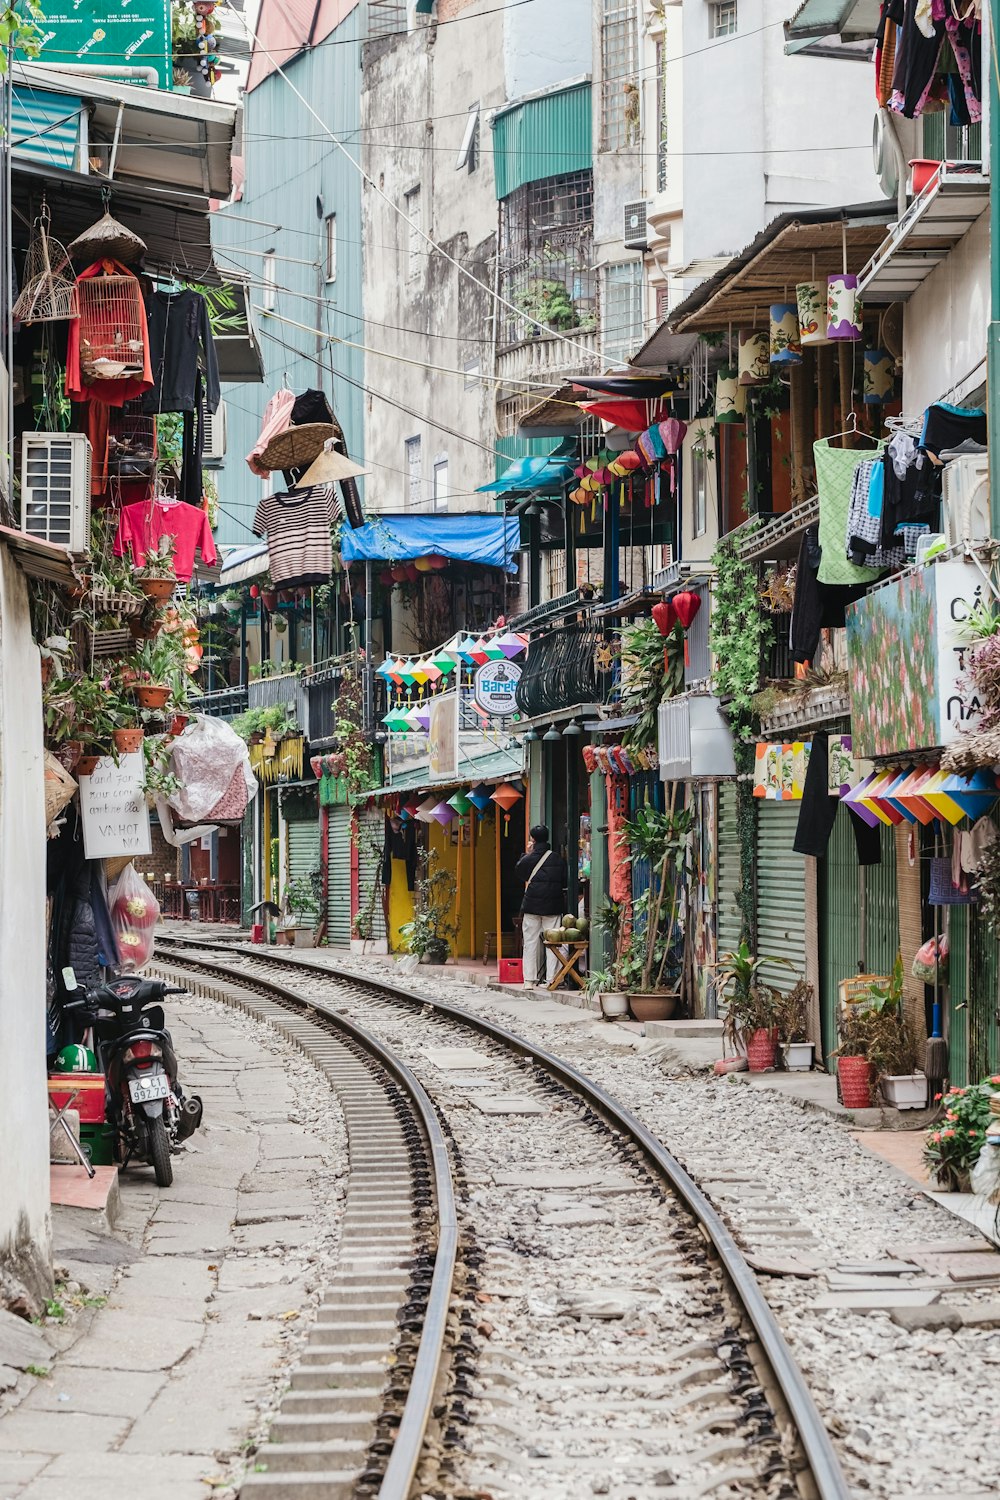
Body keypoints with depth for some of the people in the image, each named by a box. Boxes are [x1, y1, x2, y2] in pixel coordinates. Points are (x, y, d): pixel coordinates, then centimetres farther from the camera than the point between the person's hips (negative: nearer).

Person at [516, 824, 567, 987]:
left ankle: (530, 979, 4)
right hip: (553, 906, 1)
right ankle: (551, 978, -2)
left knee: (530, 942, 6)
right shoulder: (558, 859, -3)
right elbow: (565, 882, 5)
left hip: (532, 906, -1)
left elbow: (519, 872, 14)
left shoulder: (527, 860, -7)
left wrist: (527, 853, 17)